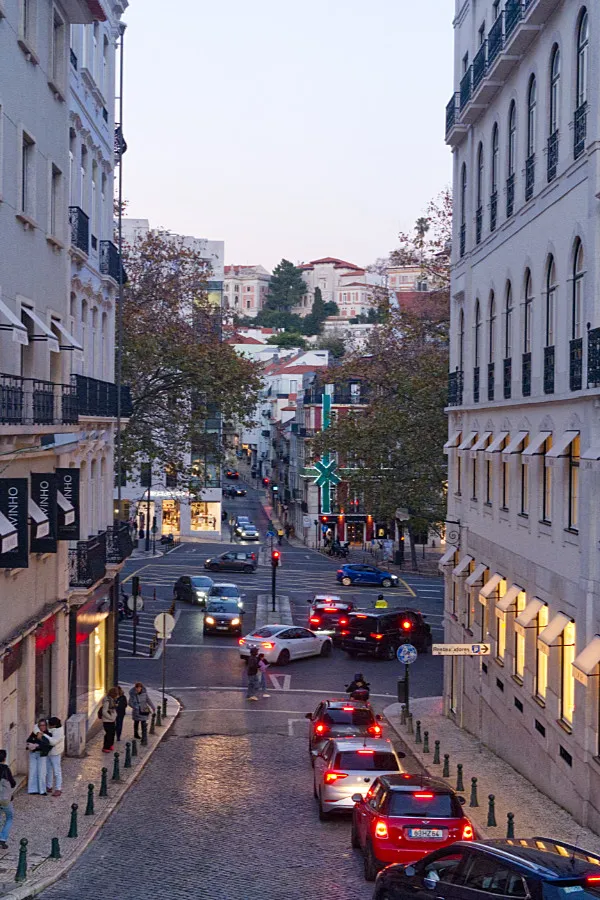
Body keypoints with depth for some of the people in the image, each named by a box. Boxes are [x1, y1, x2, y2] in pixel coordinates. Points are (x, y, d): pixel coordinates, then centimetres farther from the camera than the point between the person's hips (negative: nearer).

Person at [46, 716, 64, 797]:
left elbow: (53, 741, -33)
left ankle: (58, 789, 5)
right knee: (48, 770, 18)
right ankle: (49, 787, 31)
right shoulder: (48, 725, -5)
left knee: (57, 771, -1)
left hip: (55, 753, -8)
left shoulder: (59, 731, -25)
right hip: (47, 752, 8)